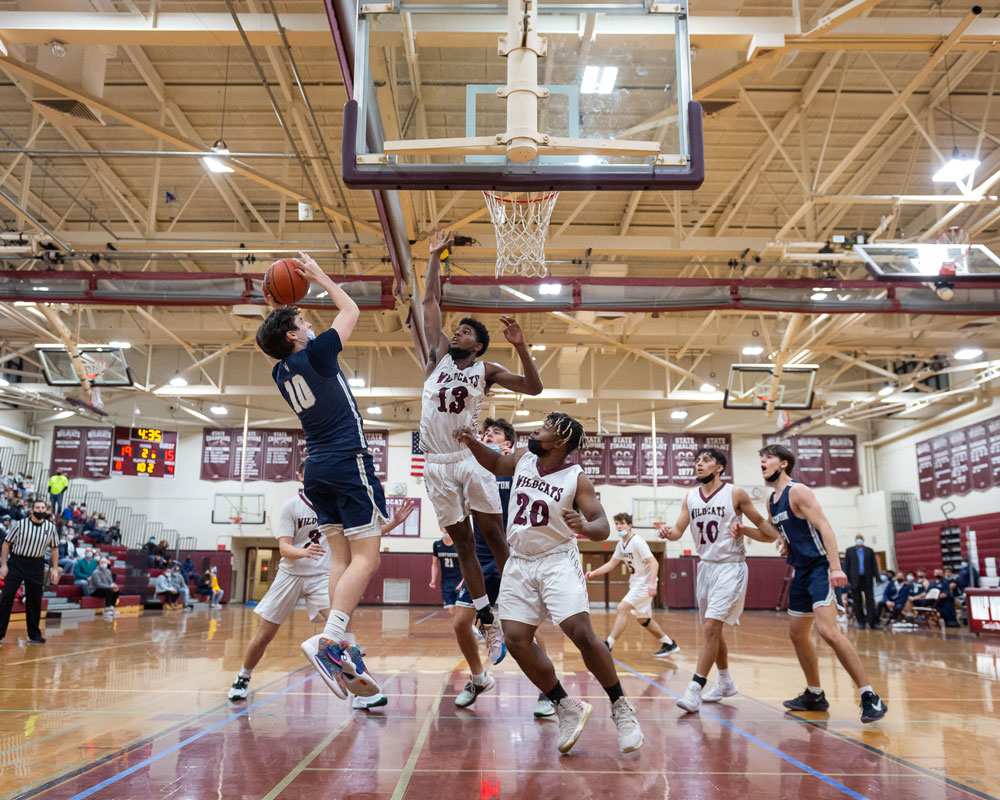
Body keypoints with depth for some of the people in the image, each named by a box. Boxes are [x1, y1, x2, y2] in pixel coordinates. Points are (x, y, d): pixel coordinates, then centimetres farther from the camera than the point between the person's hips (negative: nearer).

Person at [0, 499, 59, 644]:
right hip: (16, 562, -2)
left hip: (36, 566, 2)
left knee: (34, 601, 6)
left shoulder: (50, 527, 3)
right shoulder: (20, 524, -4)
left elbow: (54, 548, 10)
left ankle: (34, 634, 16)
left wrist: (55, 568, 4)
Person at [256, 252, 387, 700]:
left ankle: (343, 648, 5)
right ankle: (328, 640, -17)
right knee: (366, 558, -7)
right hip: (349, 463, -8)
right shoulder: (316, 354, -8)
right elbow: (351, 311, 5)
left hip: (317, 469, 8)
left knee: (342, 557, 8)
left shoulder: (281, 371, 11)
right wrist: (320, 278, 16)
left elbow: (295, 342, 35)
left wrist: (276, 310, 31)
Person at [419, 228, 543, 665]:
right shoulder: (438, 357, 13)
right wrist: (435, 256, 14)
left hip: (470, 459, -3)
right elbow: (430, 303, 14)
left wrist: (521, 347, -14)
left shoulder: (486, 370, 6)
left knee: (494, 538, -3)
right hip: (437, 464, 3)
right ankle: (489, 626, 11)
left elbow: (533, 387, -2)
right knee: (463, 544, 5)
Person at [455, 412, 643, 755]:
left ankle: (621, 708, 3)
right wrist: (472, 443, 7)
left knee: (582, 634, -18)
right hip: (519, 563, 5)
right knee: (516, 639, -5)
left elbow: (602, 527, -15)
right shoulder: (522, 459, 3)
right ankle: (568, 709, 10)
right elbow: (495, 464, 24)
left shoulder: (576, 479, -11)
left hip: (557, 562, -5)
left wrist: (582, 527, -38)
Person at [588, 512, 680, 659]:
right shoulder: (621, 544, 8)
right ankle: (669, 644, 29)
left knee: (622, 608, -19)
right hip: (635, 583, 10)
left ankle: (608, 645, -17)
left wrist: (652, 583, -35)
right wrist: (594, 573, 5)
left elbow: (654, 563, -23)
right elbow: (612, 564, 17)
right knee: (643, 619, 16)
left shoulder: (637, 541, -17)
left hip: (645, 583, -10)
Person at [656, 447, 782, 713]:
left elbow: (768, 531, 0)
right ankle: (725, 682, 32)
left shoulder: (735, 494, -7)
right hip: (706, 566, 6)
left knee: (711, 626, -15)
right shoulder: (691, 497, 7)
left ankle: (694, 689, -13)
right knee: (713, 628, 15)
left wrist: (743, 529, -19)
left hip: (730, 567, -6)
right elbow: (679, 530, 2)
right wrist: (667, 532, -19)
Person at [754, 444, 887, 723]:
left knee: (827, 630, -23)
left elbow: (824, 527, -20)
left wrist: (835, 567, -30)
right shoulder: (771, 501, 14)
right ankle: (814, 695, 29)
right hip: (801, 570, 10)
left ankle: (870, 697, -18)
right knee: (797, 633, 15)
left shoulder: (797, 491, -12)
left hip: (819, 567, -10)